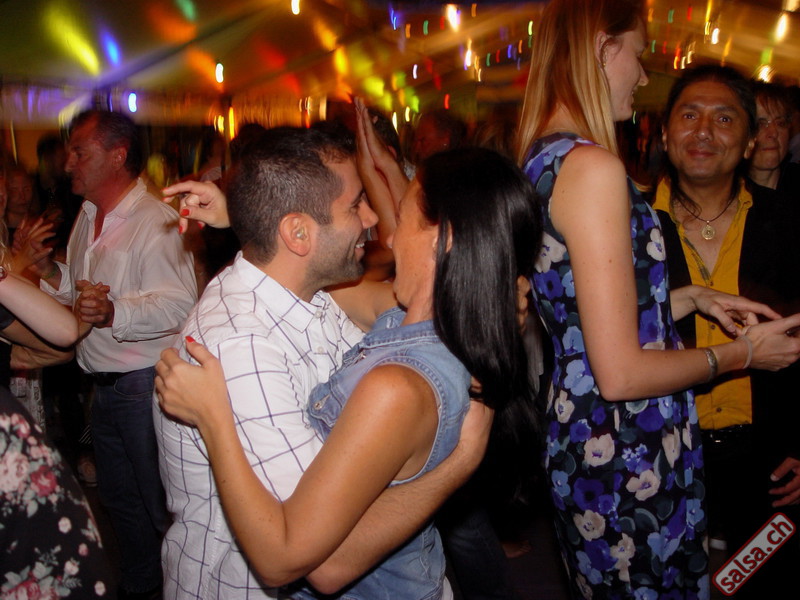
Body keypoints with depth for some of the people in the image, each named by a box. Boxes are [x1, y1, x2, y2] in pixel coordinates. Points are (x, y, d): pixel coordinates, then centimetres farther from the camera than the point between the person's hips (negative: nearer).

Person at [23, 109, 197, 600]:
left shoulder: (154, 221, -19)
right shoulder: (89, 216, 11)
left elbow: (179, 303, -28)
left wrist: (115, 312, -42)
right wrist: (50, 272, 1)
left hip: (146, 383, -9)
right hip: (104, 383, 9)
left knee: (159, 500, 5)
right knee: (119, 496, 23)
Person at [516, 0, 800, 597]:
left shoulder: (541, 161, 7)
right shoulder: (592, 166, -21)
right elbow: (620, 372, -22)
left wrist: (691, 298, 14)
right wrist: (740, 353, -8)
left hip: (577, 439, 9)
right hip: (628, 456, -9)